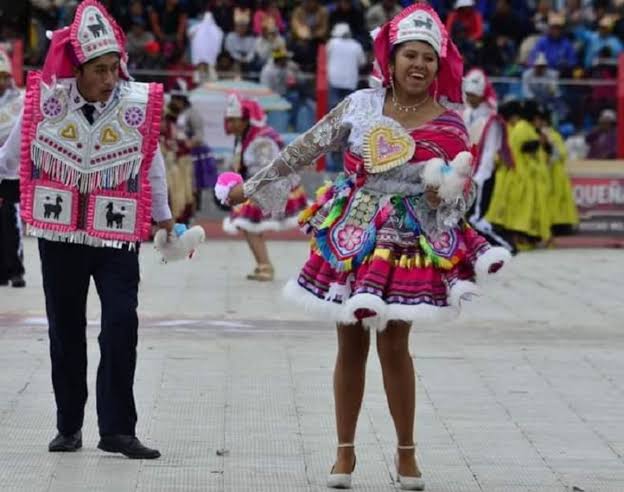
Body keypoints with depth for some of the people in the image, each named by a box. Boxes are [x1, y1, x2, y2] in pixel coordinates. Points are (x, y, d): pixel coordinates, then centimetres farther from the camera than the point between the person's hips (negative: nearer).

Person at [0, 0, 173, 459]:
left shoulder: (138, 104, -9)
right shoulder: (45, 101, -10)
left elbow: (152, 166, 8)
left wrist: (164, 219, 21)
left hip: (118, 235, -1)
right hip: (59, 234, 1)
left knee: (122, 326, -11)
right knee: (66, 331, 9)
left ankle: (117, 428, -4)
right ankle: (69, 426, 21)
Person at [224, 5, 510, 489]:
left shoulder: (448, 125, -6)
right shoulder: (360, 105, -2)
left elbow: (464, 193, -3)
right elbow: (305, 149, 5)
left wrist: (443, 196, -26)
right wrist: (254, 185, 7)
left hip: (410, 243, -2)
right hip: (352, 238, 2)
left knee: (394, 344, -1)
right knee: (351, 344, 6)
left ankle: (406, 452, 15)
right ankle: (345, 451, 16)